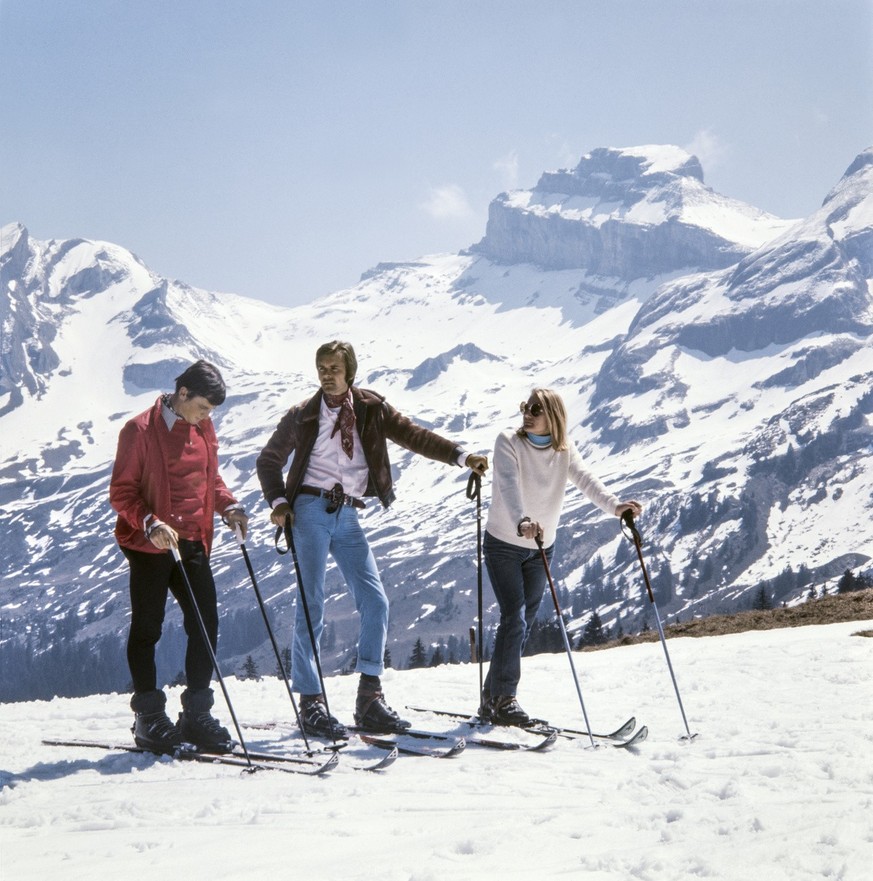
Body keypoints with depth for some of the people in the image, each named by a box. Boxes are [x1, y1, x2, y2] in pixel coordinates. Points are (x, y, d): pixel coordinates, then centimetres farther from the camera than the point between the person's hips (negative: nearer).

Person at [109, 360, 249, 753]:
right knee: (147, 628, 3)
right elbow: (121, 492, -9)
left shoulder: (204, 428, 9)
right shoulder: (141, 430, -10)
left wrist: (228, 506, 1)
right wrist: (150, 523, -24)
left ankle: (196, 714, 10)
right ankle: (149, 716, 12)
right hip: (149, 544, -6)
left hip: (192, 542, 6)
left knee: (206, 624, 1)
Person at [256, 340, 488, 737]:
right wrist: (278, 502, -3)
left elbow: (413, 436, 1)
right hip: (310, 511, -2)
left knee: (374, 602, -5)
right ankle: (310, 701, 1)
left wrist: (460, 456, -12)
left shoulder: (371, 408, 9)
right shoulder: (302, 416, 6)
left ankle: (369, 697, 2)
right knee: (311, 605, -5)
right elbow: (269, 460, 14)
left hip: (348, 516, 2)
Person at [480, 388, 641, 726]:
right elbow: (509, 485, -33)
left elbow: (585, 479, -20)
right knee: (514, 619, -15)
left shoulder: (564, 451, -4)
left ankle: (492, 698, 20)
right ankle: (503, 699, -7)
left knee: (522, 625, 9)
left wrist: (613, 505, -40)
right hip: (503, 544, -5)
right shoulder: (508, 442, -17)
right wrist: (521, 522, -52)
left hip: (541, 549, 5)